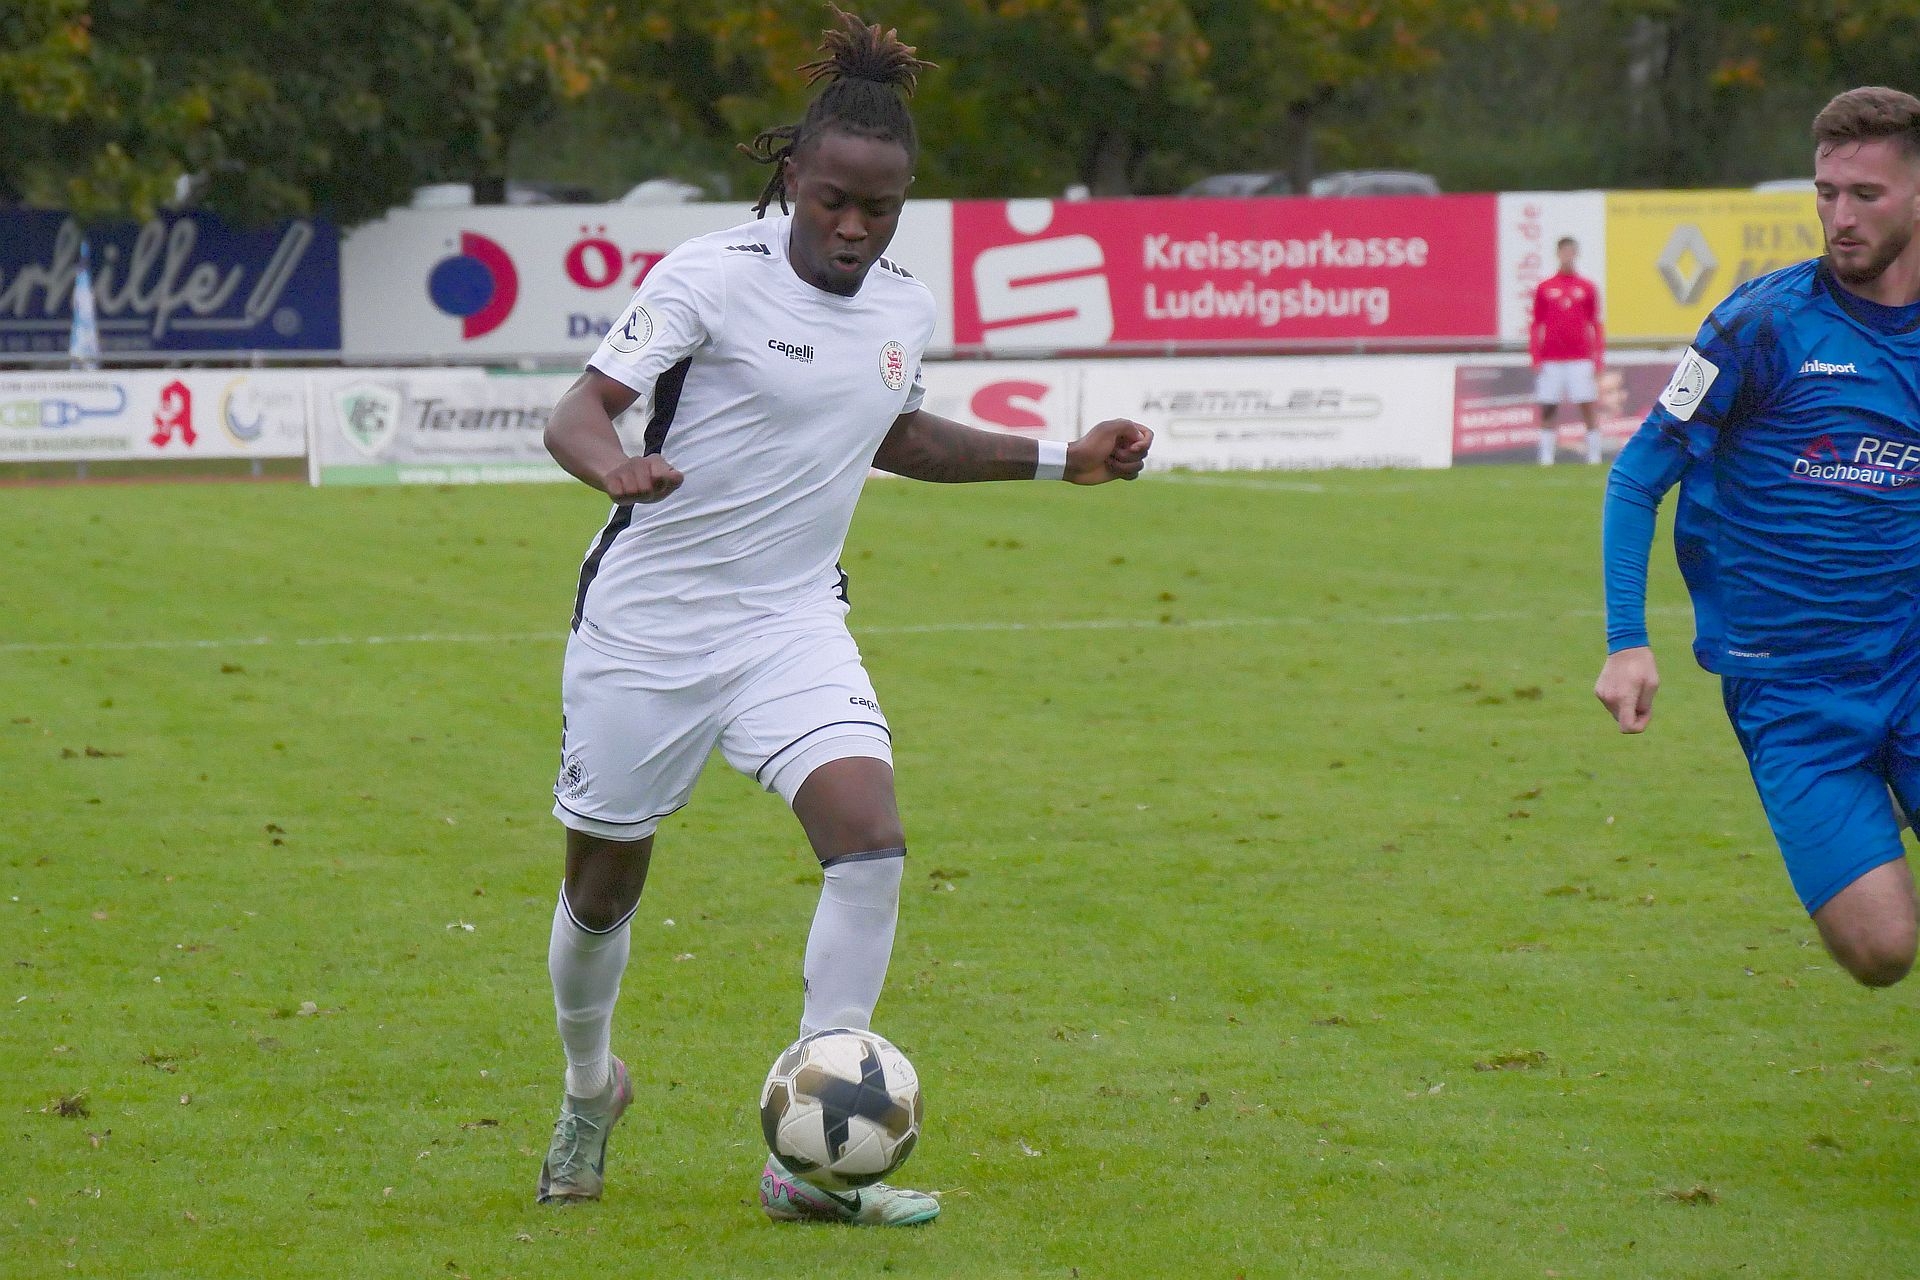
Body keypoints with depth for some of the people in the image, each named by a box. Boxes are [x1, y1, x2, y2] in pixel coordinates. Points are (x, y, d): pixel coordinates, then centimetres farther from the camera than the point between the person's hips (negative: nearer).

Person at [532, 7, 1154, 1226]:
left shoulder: (906, 308, 4)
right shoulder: (711, 275, -14)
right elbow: (578, 410, -18)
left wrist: (1060, 460, 19)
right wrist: (614, 466, -42)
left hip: (793, 622, 4)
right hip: (648, 621, -4)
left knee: (870, 836, -19)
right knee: (605, 883, 9)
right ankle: (589, 1089, 42)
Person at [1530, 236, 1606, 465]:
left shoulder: (1588, 288, 7)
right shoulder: (1544, 288, 8)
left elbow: (1595, 326, 8)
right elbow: (1536, 326, 9)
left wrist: (1597, 359, 1)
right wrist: (1536, 358, 1)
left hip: (1580, 359, -1)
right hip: (1551, 360, 1)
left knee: (1588, 409, -4)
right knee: (1548, 410, 0)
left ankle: (1594, 458, 1)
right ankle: (1546, 460, 4)